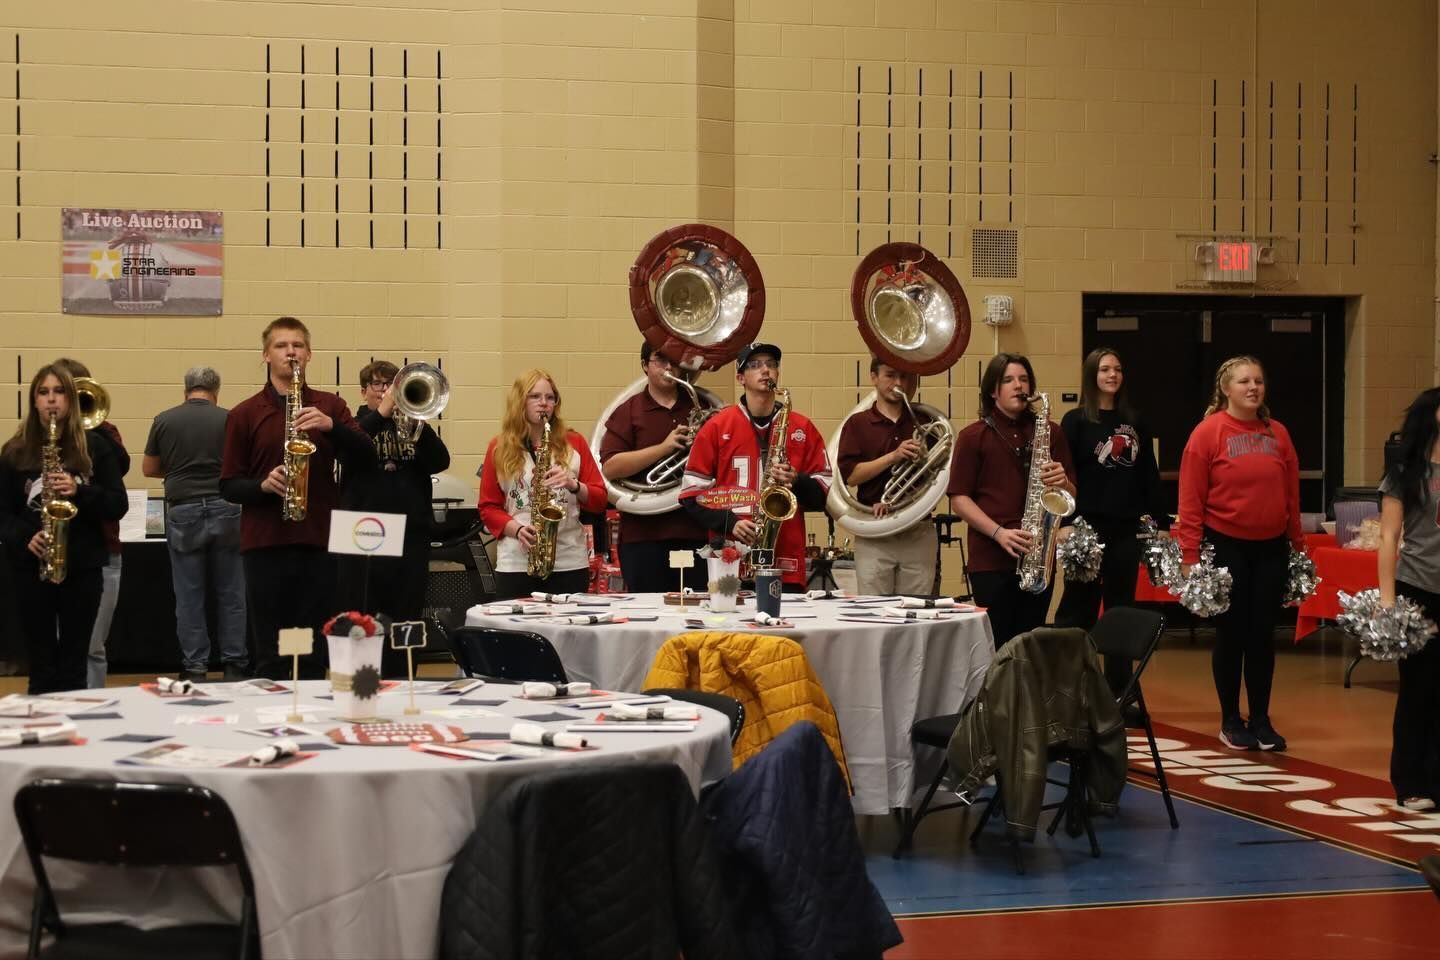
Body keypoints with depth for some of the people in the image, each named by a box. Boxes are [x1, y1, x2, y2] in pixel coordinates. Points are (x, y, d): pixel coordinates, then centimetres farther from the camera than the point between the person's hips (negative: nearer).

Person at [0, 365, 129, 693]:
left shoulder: (95, 447, 3)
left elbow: (118, 505, 0)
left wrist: (79, 491, -16)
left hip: (83, 566, 0)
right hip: (30, 567, 0)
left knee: (74, 665, 4)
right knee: (42, 666, 4)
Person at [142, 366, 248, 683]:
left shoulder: (164, 420, 1)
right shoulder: (229, 420, -2)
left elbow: (149, 469, 10)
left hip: (183, 511, 0)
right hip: (225, 509, 0)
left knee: (189, 595, 6)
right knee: (230, 594, 8)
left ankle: (194, 668, 8)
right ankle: (235, 664, 10)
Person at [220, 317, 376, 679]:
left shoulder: (329, 406, 9)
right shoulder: (245, 414, 5)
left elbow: (366, 457, -3)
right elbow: (228, 485, 5)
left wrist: (331, 426, -18)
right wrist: (263, 485, -15)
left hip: (317, 543, 1)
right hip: (265, 545, -1)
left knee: (314, 658, 5)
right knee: (270, 659, 2)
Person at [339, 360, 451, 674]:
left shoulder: (411, 427, 15)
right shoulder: (355, 425, 8)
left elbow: (441, 461, -1)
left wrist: (419, 424, -15)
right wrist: (382, 412, -17)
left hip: (411, 535, 3)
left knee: (406, 621, 7)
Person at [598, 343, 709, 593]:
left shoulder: (699, 408, 13)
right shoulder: (628, 412, 6)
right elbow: (610, 467, -7)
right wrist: (663, 448, -13)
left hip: (696, 534, 2)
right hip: (644, 537, -2)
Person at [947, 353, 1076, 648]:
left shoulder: (1050, 432, 12)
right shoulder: (972, 437, 3)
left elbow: (1071, 496, 14)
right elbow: (959, 499, -2)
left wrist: (1063, 483, -10)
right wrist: (999, 533, -15)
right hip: (990, 559, -3)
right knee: (997, 646, -4)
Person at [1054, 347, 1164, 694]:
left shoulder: (1134, 422, 11)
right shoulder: (1076, 421, -1)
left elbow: (1149, 476, 12)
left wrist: (1161, 523, 8)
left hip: (1127, 529, 4)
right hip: (1088, 528, -4)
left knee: (1122, 609, 9)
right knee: (1079, 609, -1)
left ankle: (1120, 692, 15)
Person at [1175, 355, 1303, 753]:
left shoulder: (1278, 433, 5)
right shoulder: (1208, 433, -7)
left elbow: (1292, 495, 9)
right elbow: (1190, 501, -9)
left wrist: (1298, 544, 9)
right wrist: (1190, 555, -11)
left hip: (1271, 547, 4)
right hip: (1226, 545, -3)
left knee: (1263, 634, 7)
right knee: (1232, 634, 4)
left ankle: (1261, 720, 17)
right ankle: (1230, 721, 16)